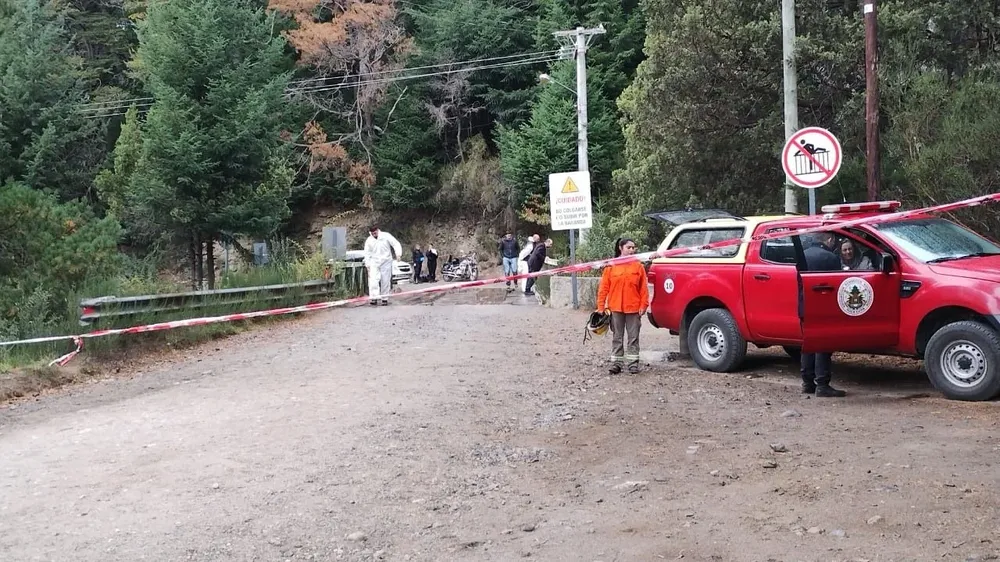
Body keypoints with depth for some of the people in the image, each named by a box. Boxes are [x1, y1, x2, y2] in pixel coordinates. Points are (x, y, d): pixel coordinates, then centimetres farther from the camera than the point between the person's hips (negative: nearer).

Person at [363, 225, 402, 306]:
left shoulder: (386, 236, -4)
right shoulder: (369, 241, 3)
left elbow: (396, 244, -5)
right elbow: (367, 253, 8)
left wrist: (398, 254, -19)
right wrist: (367, 264, 1)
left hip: (386, 263, -1)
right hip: (374, 263, 1)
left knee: (385, 281, 3)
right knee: (373, 280, -15)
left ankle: (384, 299, 14)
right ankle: (374, 298, -19)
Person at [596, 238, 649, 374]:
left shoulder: (638, 266, 2)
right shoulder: (611, 266, 1)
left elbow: (644, 288, 0)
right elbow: (603, 288, 1)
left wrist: (643, 305, -6)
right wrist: (601, 306, -4)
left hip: (634, 308, 0)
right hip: (616, 308, 0)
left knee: (633, 337, 6)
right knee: (617, 337, 8)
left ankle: (633, 363, 12)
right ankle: (616, 363, 13)